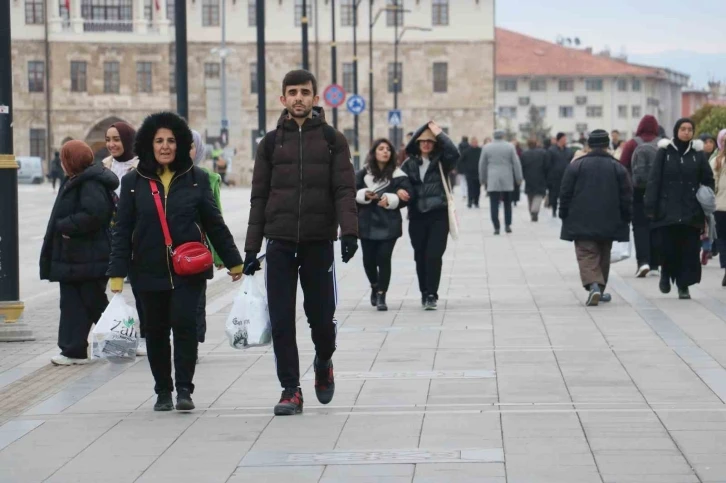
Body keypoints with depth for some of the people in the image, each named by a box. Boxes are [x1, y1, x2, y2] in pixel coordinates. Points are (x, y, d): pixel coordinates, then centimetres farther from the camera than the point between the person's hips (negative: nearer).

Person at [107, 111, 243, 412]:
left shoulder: (196, 179, 3)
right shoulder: (133, 182, 3)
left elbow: (214, 223, 8)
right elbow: (122, 230, 3)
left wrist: (233, 260, 9)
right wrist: (117, 271, -3)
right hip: (149, 271, 1)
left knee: (184, 323, -14)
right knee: (156, 332, 7)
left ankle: (184, 389, -6)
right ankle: (162, 391, 20)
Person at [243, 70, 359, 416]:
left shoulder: (332, 140, 5)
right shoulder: (271, 143, 9)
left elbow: (344, 190, -3)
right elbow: (259, 197, 10)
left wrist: (349, 231, -18)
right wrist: (251, 248, 5)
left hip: (319, 243, -1)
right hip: (280, 244, 1)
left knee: (321, 317, 2)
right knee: (281, 322, -1)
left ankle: (323, 363, 32)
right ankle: (290, 390, 7)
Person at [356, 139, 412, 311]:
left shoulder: (398, 175, 1)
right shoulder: (363, 174, 7)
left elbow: (405, 197, -6)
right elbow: (354, 193, 3)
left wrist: (389, 199, -20)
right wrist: (365, 194, -15)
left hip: (389, 224, -2)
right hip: (367, 223, 2)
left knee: (384, 258, -8)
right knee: (369, 259, 6)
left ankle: (381, 295, 1)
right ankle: (374, 286, 35)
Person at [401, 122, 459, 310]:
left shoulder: (442, 162, 2)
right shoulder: (409, 164, 7)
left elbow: (454, 152, -18)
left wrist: (439, 133, -14)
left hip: (439, 215, -3)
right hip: (417, 216, 3)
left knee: (434, 255, -11)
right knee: (420, 257, 8)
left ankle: (431, 295, -6)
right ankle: (425, 293, 21)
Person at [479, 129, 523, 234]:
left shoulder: (486, 148, 2)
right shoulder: (510, 147, 0)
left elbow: (482, 165, 7)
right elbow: (516, 163, 0)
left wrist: (483, 180, 16)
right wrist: (519, 178, 7)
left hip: (492, 180, -1)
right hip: (507, 180, 1)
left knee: (494, 204, -2)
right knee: (507, 203, 13)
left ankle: (496, 227, -8)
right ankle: (507, 225, 9)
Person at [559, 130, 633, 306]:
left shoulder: (575, 166, -4)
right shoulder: (617, 168, 1)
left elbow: (565, 194, -2)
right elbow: (626, 197, 2)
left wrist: (565, 216, 7)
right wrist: (626, 218, 11)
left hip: (582, 223, -2)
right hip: (608, 223, 2)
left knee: (587, 255, -5)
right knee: (603, 256, 17)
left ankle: (593, 285, -28)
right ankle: (600, 289, 24)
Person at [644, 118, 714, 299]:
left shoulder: (697, 153, 7)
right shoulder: (665, 152, 2)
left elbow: (708, 180, 10)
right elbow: (654, 180, -1)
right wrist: (651, 207, -8)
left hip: (691, 212, 1)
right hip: (667, 210, -1)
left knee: (689, 249, -1)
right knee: (667, 247, -2)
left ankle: (684, 285, 8)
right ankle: (666, 274, 27)